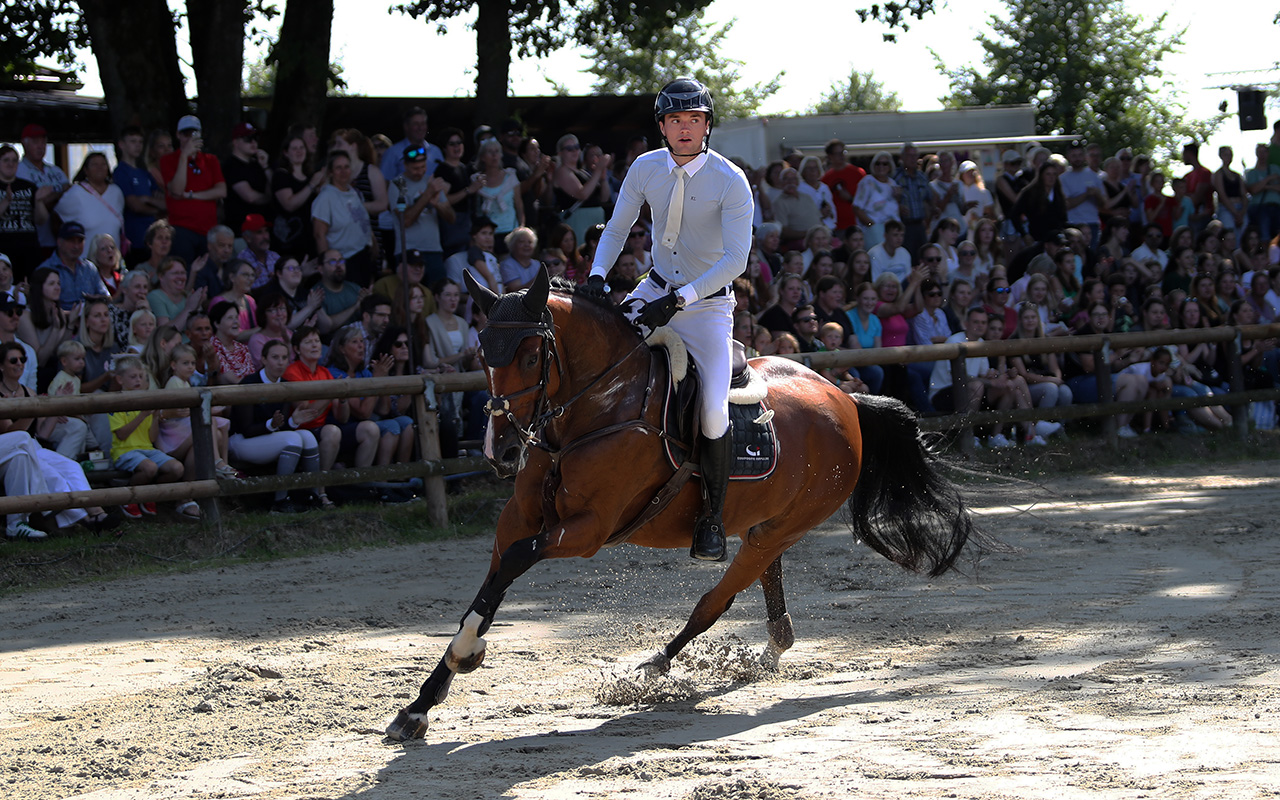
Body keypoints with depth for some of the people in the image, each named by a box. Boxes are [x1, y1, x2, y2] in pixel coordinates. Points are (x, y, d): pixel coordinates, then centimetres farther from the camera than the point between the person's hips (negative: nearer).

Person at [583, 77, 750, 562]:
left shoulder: (731, 181, -18)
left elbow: (736, 259, -23)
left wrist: (679, 301, -31)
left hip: (709, 304, -5)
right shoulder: (646, 169, -4)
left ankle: (712, 517, 0)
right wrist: (597, 276, -11)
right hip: (656, 290, 5)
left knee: (713, 412, -19)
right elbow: (617, 229, 8)